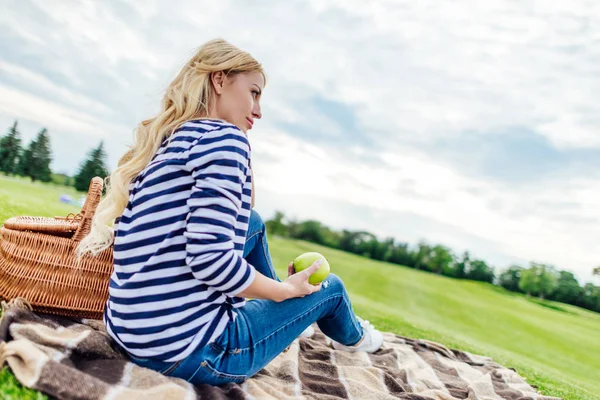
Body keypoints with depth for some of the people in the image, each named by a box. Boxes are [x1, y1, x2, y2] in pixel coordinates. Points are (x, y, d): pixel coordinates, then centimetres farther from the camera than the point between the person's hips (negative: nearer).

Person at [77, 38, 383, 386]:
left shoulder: (163, 141, 10)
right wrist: (287, 290, -9)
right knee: (330, 286, 15)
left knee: (254, 222, 22)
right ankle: (352, 337, 50)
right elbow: (211, 260, -25)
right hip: (189, 351, -8)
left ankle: (279, 312, 43)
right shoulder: (225, 137, -15)